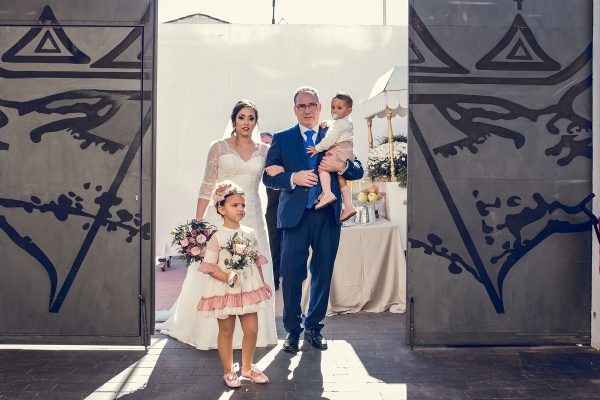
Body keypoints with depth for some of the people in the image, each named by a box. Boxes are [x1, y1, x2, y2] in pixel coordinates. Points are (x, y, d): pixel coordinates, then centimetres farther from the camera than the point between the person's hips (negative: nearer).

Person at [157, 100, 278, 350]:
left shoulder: (265, 150, 9)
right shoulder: (219, 147, 2)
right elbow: (207, 186, 0)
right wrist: (198, 223, -5)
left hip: (251, 218, 2)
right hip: (221, 217, -2)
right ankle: (211, 330, 14)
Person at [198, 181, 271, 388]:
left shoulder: (250, 233, 4)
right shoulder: (217, 237, -11)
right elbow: (208, 266, -12)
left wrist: (263, 283, 11)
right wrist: (227, 277, -24)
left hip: (249, 289, 4)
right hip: (225, 291, -4)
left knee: (252, 330, 9)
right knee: (226, 331, 8)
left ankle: (247, 367, 29)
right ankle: (228, 371, 24)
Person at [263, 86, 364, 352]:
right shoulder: (282, 139, 9)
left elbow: (358, 170, 9)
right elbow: (268, 177, 3)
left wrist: (341, 166, -12)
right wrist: (293, 178, -14)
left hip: (328, 216, 2)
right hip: (295, 215, -1)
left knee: (323, 273, 9)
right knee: (292, 275, 0)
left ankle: (314, 327, 24)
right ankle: (292, 330, 16)